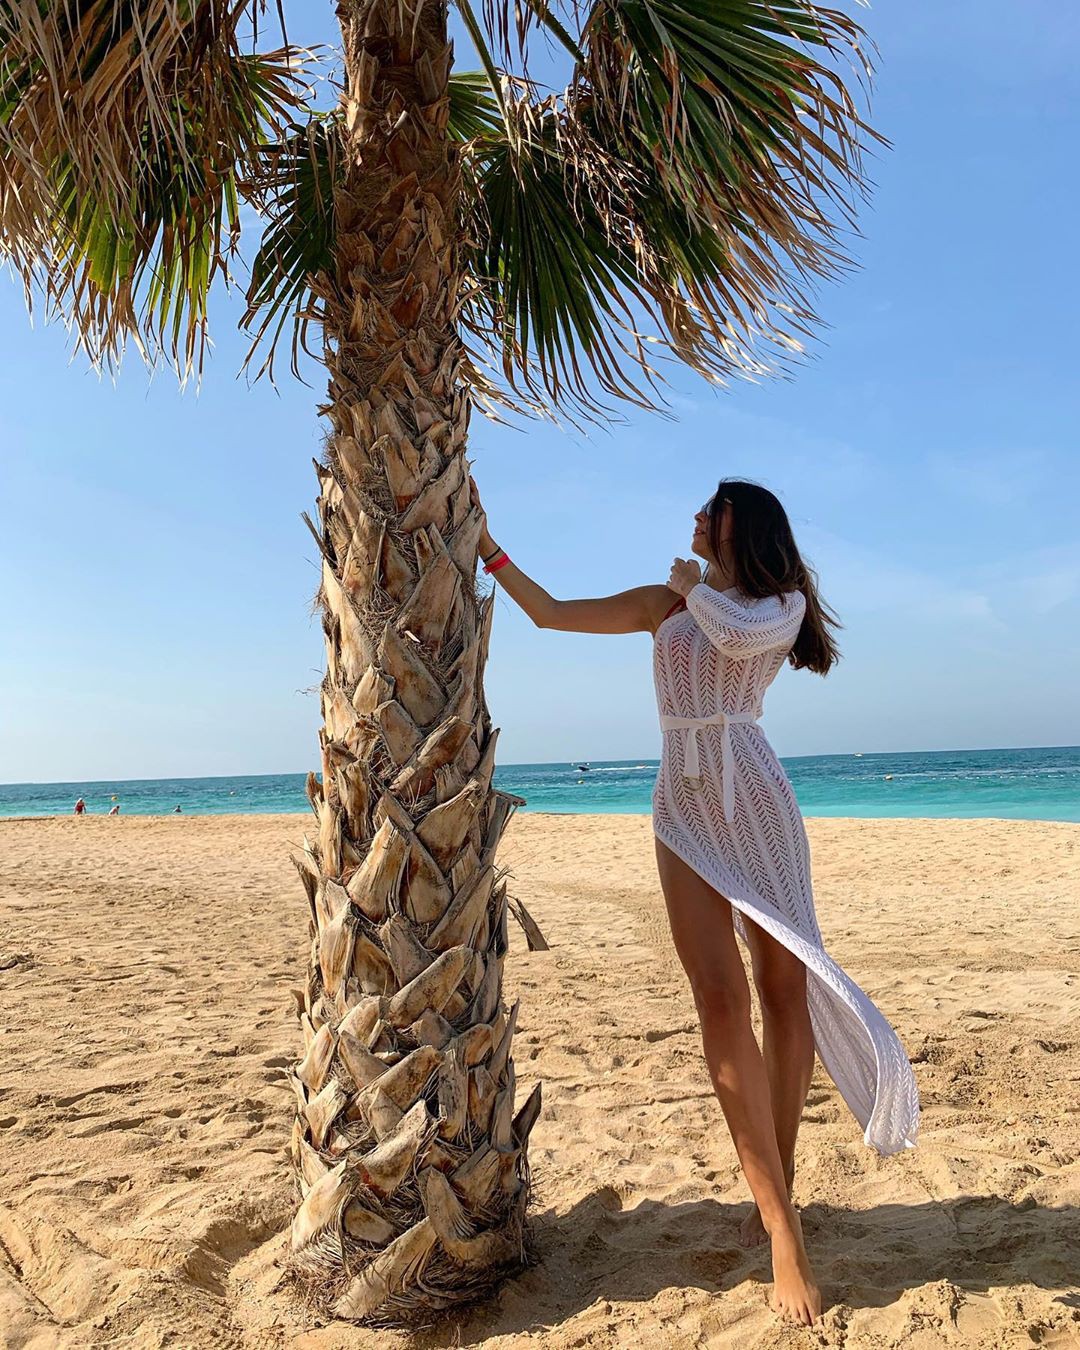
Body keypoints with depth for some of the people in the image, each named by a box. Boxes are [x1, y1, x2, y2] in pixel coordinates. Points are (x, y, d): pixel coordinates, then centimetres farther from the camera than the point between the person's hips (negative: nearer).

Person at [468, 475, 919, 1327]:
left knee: (786, 984, -1)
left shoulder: (784, 600, 9)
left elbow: (740, 634, -14)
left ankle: (780, 1185, 15)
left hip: (755, 798, -1)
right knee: (720, 995, -10)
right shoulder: (664, 603, 16)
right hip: (684, 804, 2)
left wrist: (697, 584, 4)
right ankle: (781, 1221, -5)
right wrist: (487, 545, 17)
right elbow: (550, 613, 15)